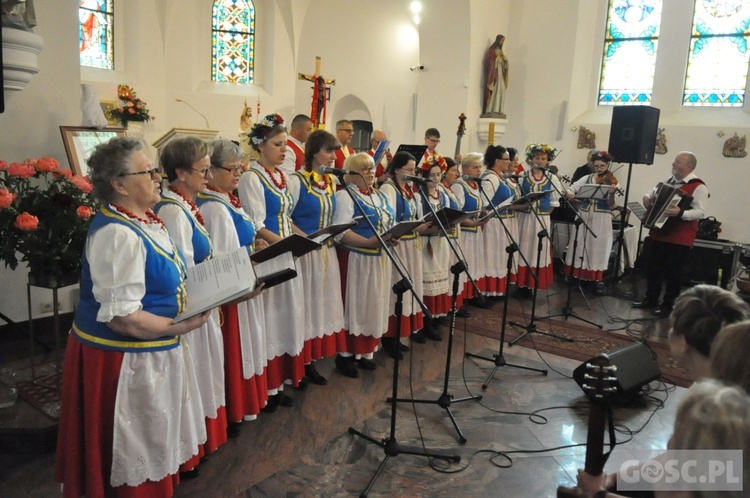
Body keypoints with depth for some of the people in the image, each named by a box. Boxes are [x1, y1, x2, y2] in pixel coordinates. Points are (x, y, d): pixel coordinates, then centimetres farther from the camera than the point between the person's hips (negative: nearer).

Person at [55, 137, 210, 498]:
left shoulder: (144, 220, 4)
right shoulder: (118, 234, -26)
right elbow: (121, 317, -29)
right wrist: (180, 327, -20)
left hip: (148, 354, 9)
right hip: (124, 360, -9)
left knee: (149, 448, 25)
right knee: (133, 457, 11)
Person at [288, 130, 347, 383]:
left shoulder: (332, 182, 11)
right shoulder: (296, 181, -10)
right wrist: (307, 238, -21)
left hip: (327, 253, 7)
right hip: (304, 253, -7)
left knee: (323, 304, 10)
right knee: (306, 305, 0)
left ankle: (310, 361, 22)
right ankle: (300, 362, 13)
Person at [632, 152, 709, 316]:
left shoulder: (698, 187, -13)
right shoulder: (669, 181, 12)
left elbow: (701, 212, -21)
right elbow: (654, 195, 27)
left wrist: (680, 212, -36)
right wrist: (647, 197, 5)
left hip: (679, 238, -8)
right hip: (659, 233, 8)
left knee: (672, 272, 1)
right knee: (652, 268, 14)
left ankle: (667, 305, 14)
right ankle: (650, 299, 27)